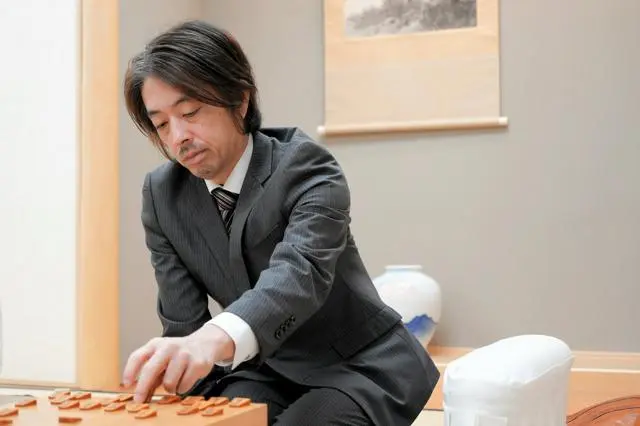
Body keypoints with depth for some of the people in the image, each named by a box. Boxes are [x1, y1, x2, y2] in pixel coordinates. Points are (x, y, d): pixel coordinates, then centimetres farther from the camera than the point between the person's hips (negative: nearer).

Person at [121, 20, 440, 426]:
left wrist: (219, 338, -57)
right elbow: (183, 322, -4)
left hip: (357, 365, -3)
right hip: (268, 371, 4)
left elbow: (301, 270, -39)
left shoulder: (303, 164, -20)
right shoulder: (163, 196, -5)